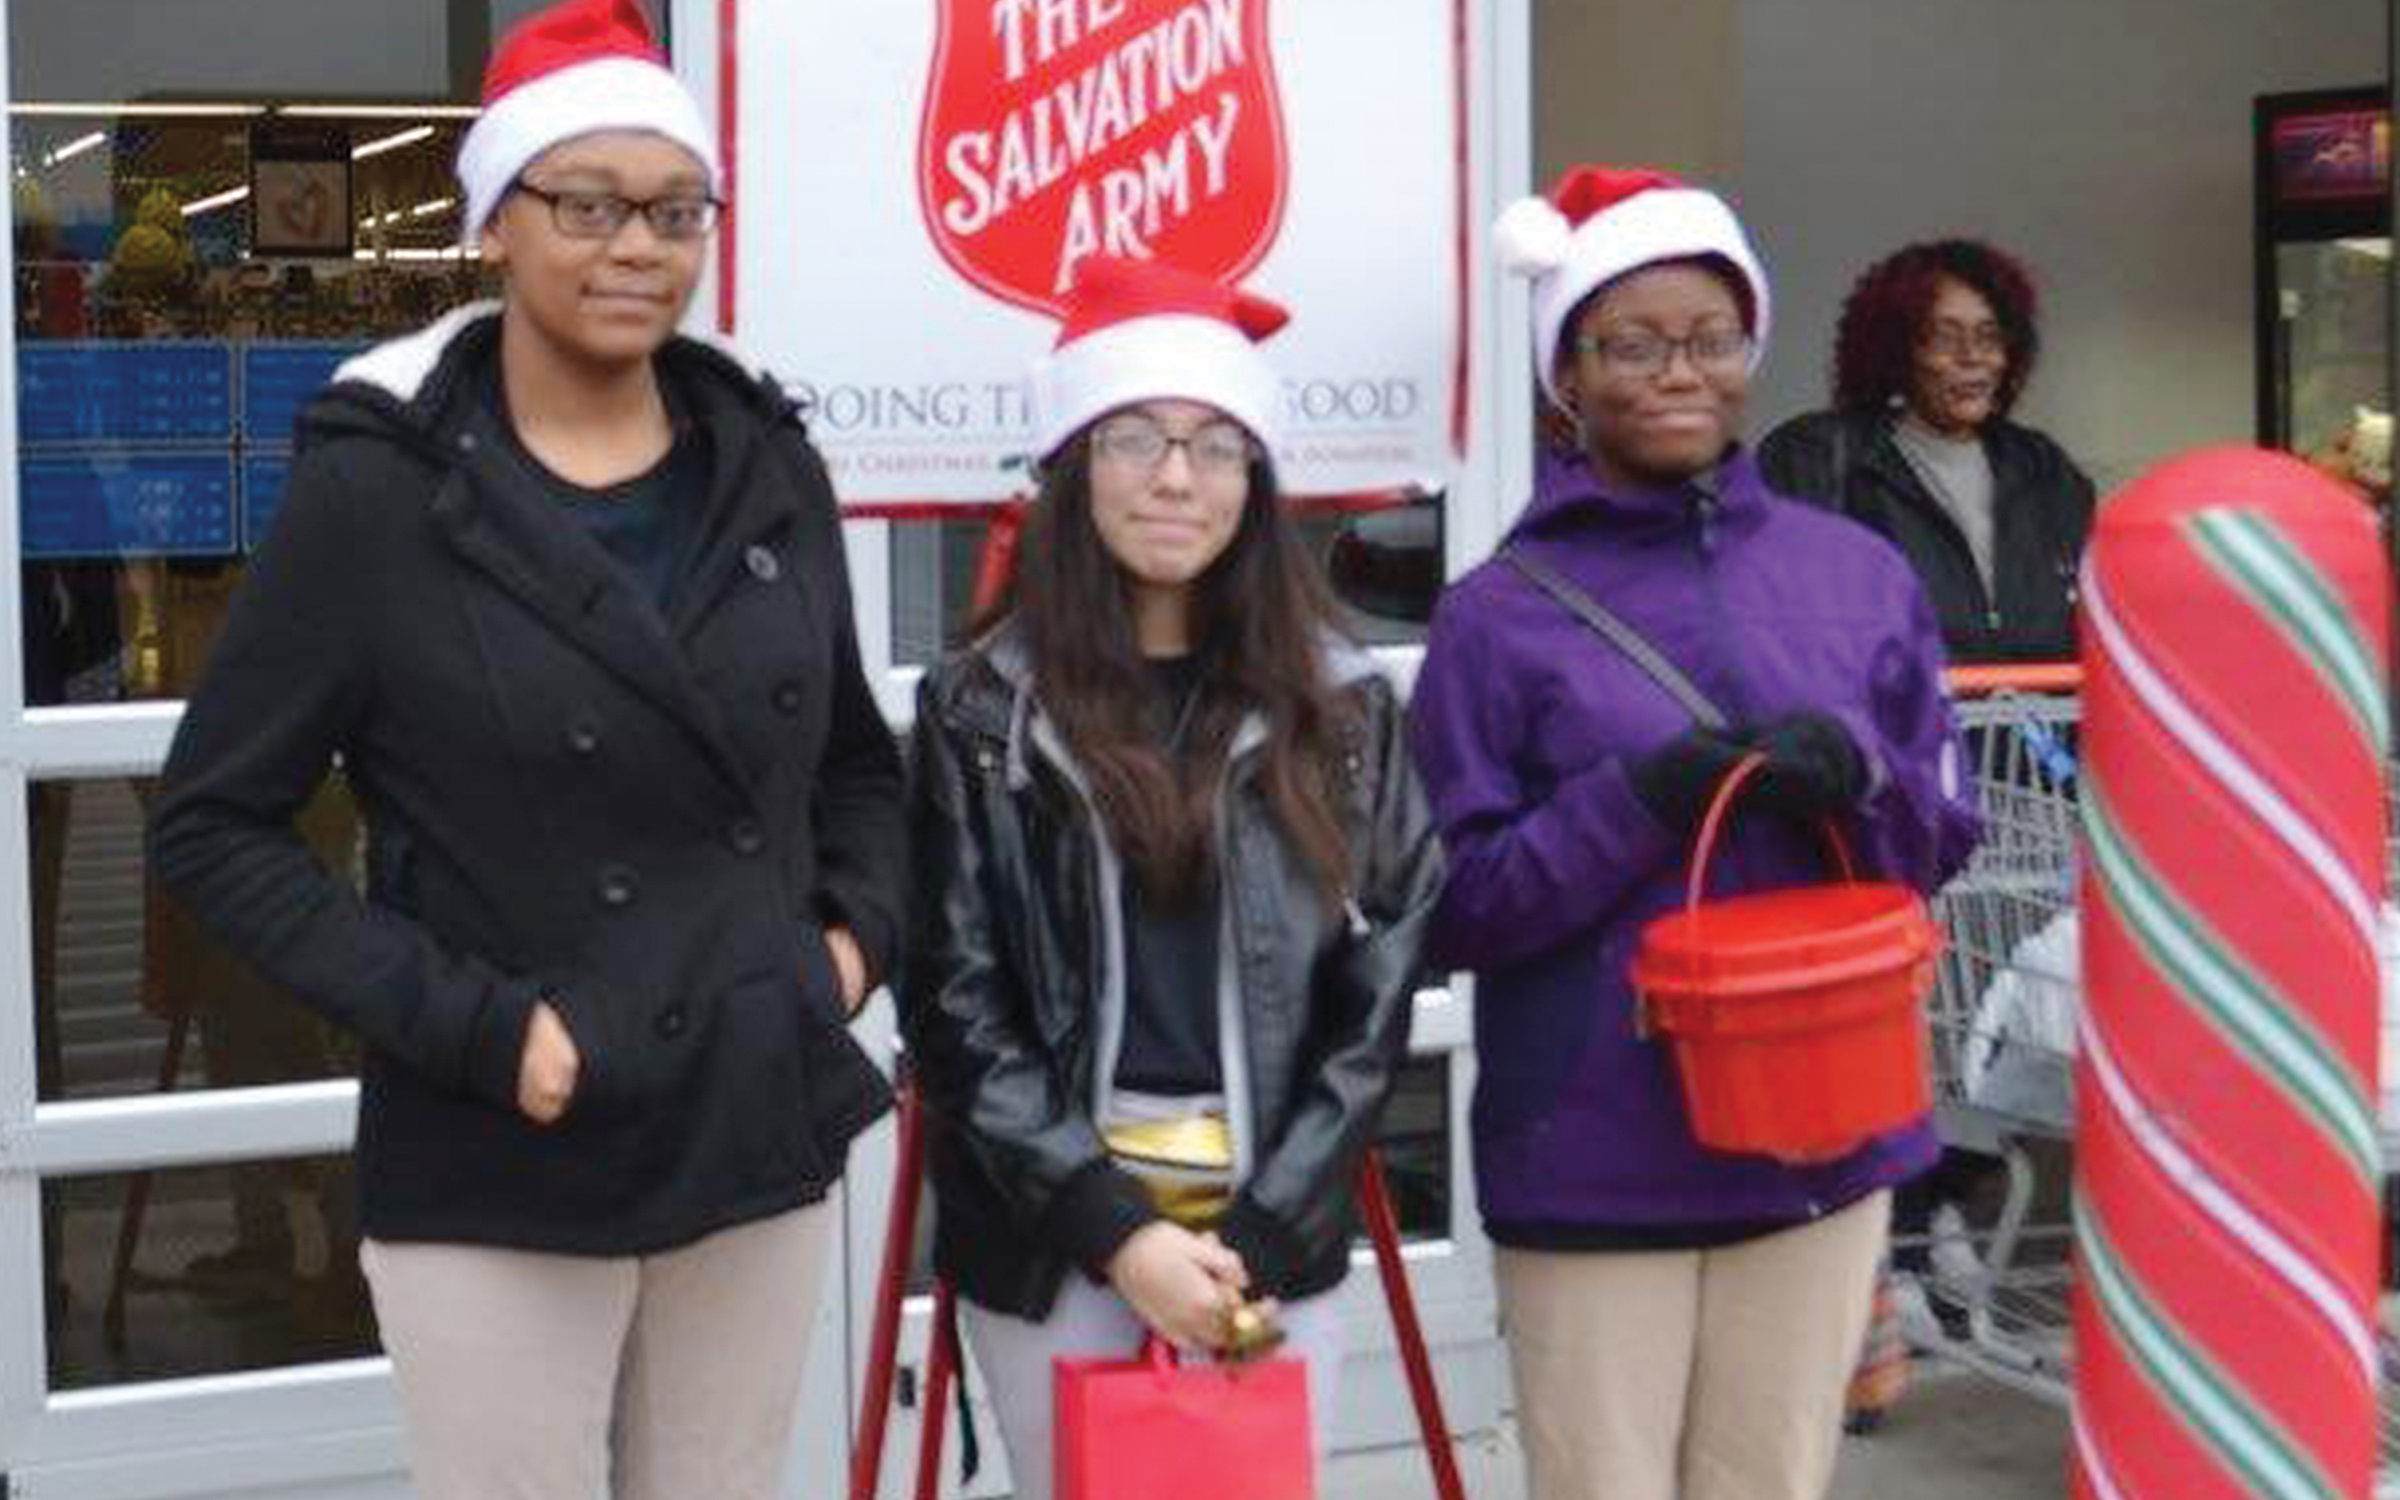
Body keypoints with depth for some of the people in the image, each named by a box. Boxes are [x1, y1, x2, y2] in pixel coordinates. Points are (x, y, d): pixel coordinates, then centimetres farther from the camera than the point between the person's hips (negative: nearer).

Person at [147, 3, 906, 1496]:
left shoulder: (768, 470, 5)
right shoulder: (380, 489, -9)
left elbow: (858, 763, 19)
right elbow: (213, 822, -6)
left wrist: (857, 933, 0)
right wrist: (466, 1023, -15)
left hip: (764, 1143, 4)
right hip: (499, 1179, -4)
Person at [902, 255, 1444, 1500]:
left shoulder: (1341, 709, 4)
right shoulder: (981, 713, -1)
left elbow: (1374, 1000, 2)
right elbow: (956, 1010, -3)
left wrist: (1254, 1236, -7)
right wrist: (1117, 1229, -12)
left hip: (1273, 1240, 1)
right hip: (1052, 1241, -1)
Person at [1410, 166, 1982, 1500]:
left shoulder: (1860, 574, 6)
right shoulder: (1502, 615, -3)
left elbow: (1948, 834, 10)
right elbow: (1452, 903, -7)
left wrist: (1860, 782, -13)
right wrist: (1641, 797, -21)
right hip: (1594, 1161, -3)